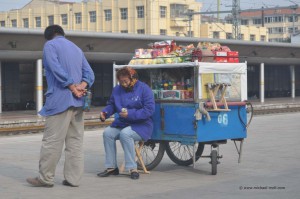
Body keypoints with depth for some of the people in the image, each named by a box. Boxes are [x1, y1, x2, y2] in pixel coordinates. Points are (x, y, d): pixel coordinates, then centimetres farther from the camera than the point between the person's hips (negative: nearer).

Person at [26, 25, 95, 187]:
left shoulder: (50, 45, 2)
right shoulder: (76, 48, 23)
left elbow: (57, 69, -14)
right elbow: (89, 73, 12)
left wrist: (72, 87, -13)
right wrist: (82, 86, -5)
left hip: (60, 100, -7)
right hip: (77, 101, 7)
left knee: (52, 140, -3)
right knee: (75, 141, 6)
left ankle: (45, 178, 0)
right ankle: (73, 178, 6)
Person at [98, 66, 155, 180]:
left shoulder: (144, 89, -9)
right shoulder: (117, 90, 9)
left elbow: (149, 110, -16)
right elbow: (111, 105, 18)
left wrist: (130, 114, -24)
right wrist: (105, 112, -6)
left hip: (141, 125, -6)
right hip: (121, 123, 6)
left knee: (125, 133, -34)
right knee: (107, 133, -20)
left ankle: (132, 168, -26)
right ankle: (111, 167, -11)